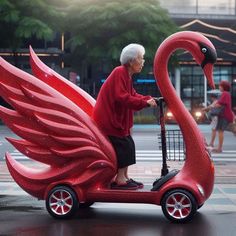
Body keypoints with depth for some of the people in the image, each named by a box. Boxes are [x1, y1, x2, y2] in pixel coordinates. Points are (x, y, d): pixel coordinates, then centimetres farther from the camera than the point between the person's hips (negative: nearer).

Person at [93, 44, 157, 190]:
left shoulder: (126, 74, 13)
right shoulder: (120, 72, -18)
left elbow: (132, 95, 13)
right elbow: (122, 97, -26)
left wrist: (148, 99, 0)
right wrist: (145, 103, -23)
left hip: (116, 118, 10)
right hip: (109, 118, -10)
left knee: (128, 145, 10)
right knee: (124, 145, -9)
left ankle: (123, 177, 16)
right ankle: (120, 179, -4)